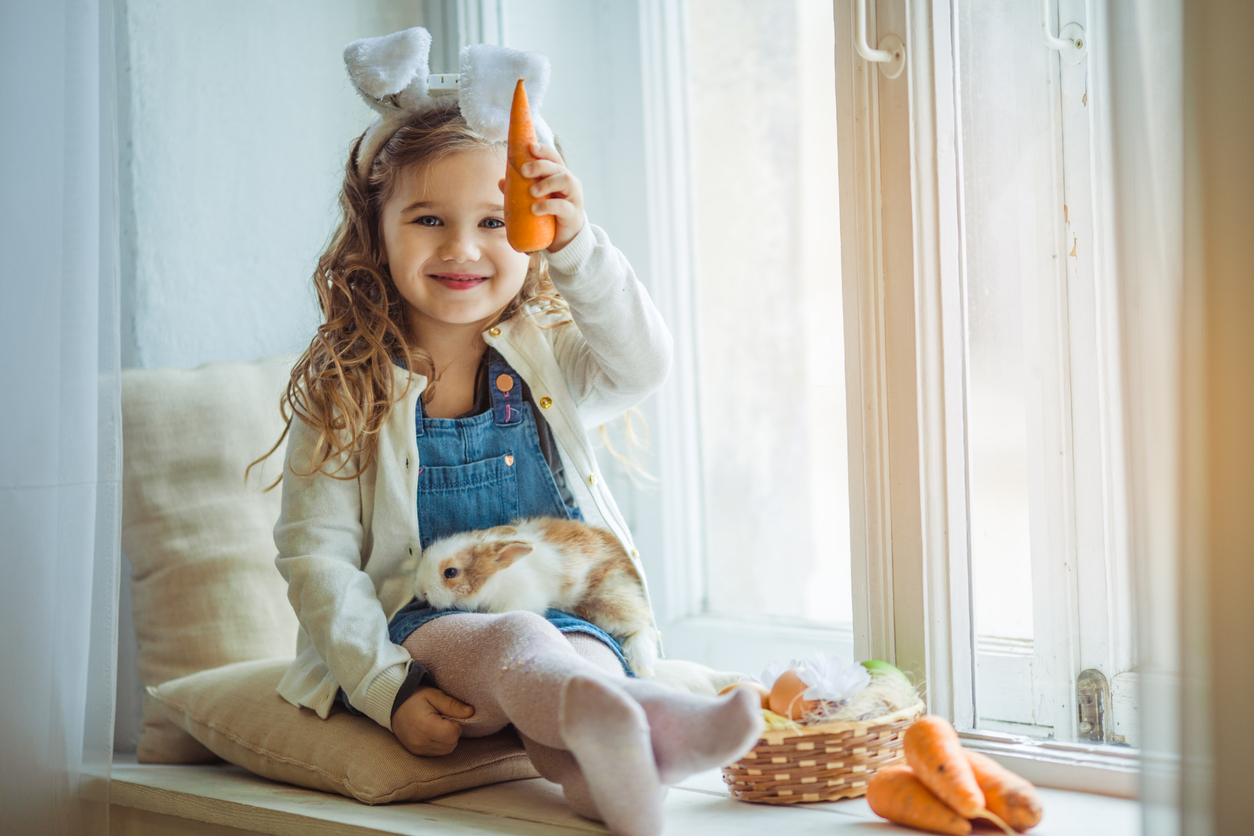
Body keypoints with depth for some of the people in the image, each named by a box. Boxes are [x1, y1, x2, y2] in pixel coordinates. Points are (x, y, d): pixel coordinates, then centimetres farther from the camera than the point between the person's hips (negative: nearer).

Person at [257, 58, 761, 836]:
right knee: (512, 645, -35)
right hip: (423, 628, -3)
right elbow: (316, 554, -2)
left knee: (580, 664, -31)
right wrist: (386, 688, -14)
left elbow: (642, 366, -13)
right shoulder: (345, 389, 2)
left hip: (569, 618, 4)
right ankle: (646, 716, -63)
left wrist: (577, 243, -28)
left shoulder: (547, 356, 9)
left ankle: (596, 765, -62)